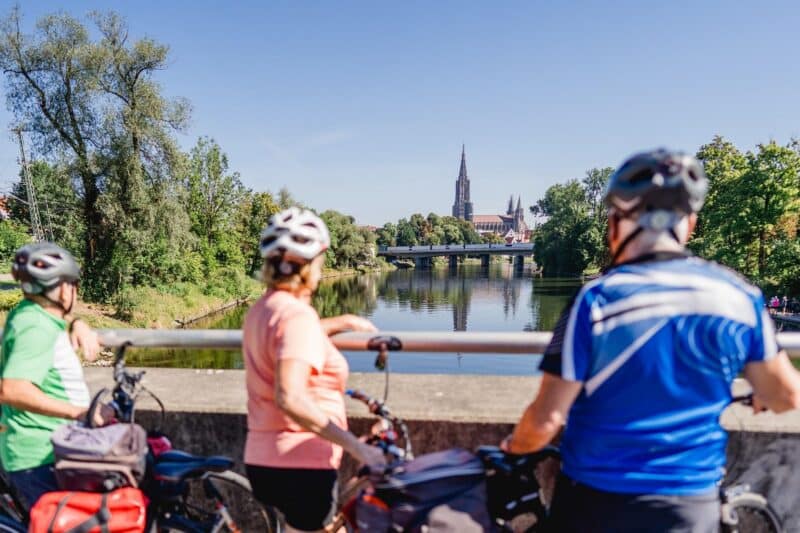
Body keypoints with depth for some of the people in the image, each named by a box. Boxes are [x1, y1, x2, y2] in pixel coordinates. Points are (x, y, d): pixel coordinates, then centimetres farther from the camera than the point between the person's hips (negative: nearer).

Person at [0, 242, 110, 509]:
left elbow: (60, 317, 30)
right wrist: (79, 412, -35)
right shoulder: (36, 328, -23)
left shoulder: (30, 313, 7)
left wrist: (78, 325, 6)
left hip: (53, 449, 10)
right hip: (40, 459, -10)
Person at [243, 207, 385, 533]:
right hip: (301, 464, -9)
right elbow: (290, 398, -33)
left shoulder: (262, 309, 8)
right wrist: (356, 446, -29)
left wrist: (341, 323, 35)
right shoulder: (297, 314, -21)